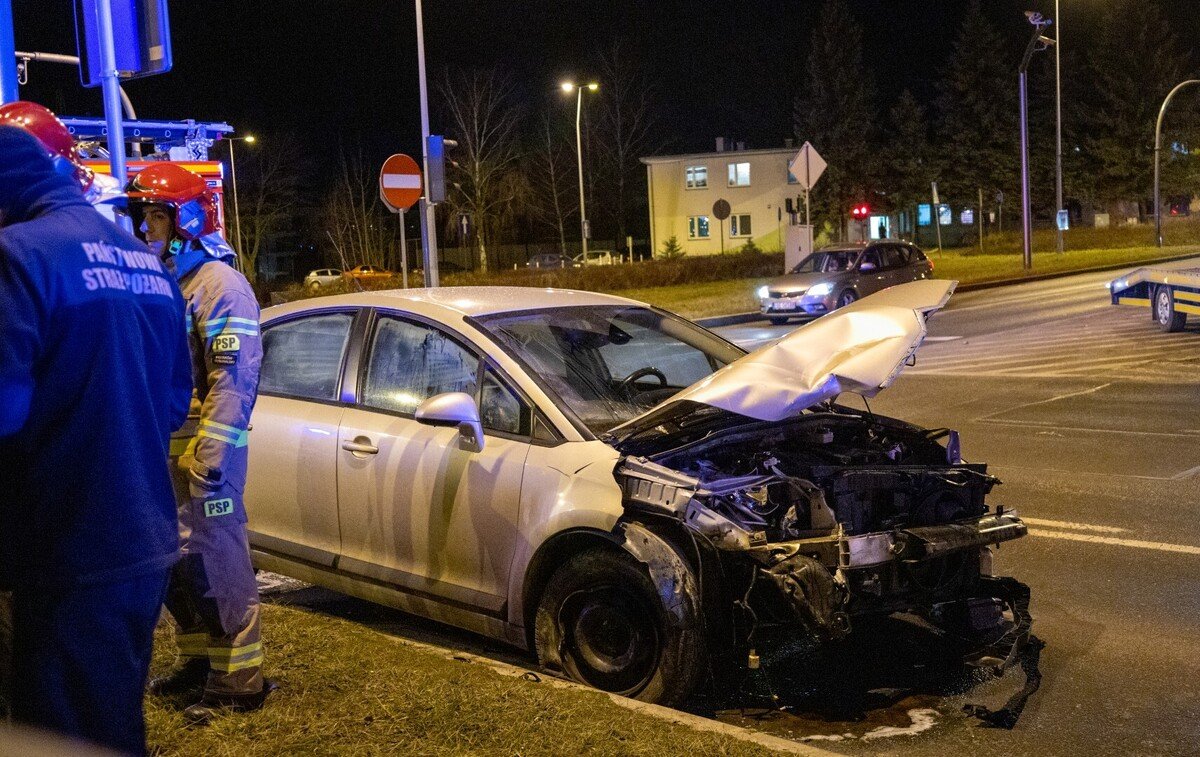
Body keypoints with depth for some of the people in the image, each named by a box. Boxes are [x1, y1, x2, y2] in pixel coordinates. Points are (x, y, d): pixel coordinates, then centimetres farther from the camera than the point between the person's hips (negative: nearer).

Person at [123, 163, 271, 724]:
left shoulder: (219, 284, -10)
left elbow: (235, 379, -18)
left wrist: (211, 458, -23)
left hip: (203, 452, -8)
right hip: (163, 451, 9)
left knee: (216, 563, -4)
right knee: (175, 563, 14)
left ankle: (238, 682, 5)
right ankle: (199, 661, 28)